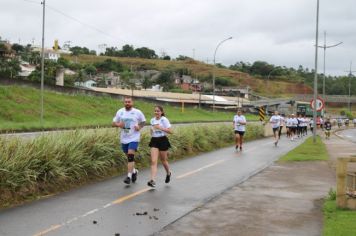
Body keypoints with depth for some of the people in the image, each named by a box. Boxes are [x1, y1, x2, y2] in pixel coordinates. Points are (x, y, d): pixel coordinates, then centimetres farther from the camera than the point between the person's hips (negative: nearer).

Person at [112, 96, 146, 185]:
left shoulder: (137, 112, -3)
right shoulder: (120, 112, 4)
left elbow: (143, 121, 11)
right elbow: (114, 123, 11)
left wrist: (139, 127, -9)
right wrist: (118, 124, -11)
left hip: (134, 138, -4)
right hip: (124, 138, 4)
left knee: (131, 156, -16)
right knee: (129, 157, 14)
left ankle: (129, 176, -13)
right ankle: (134, 171, 37)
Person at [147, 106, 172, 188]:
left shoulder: (164, 119, -8)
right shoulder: (152, 120, 9)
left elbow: (170, 131, -13)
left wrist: (160, 128, -21)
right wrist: (152, 131, 3)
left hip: (163, 140, -4)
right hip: (154, 141, 4)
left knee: (163, 160, 11)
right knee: (153, 161, -10)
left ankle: (168, 173, 41)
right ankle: (152, 180, -17)